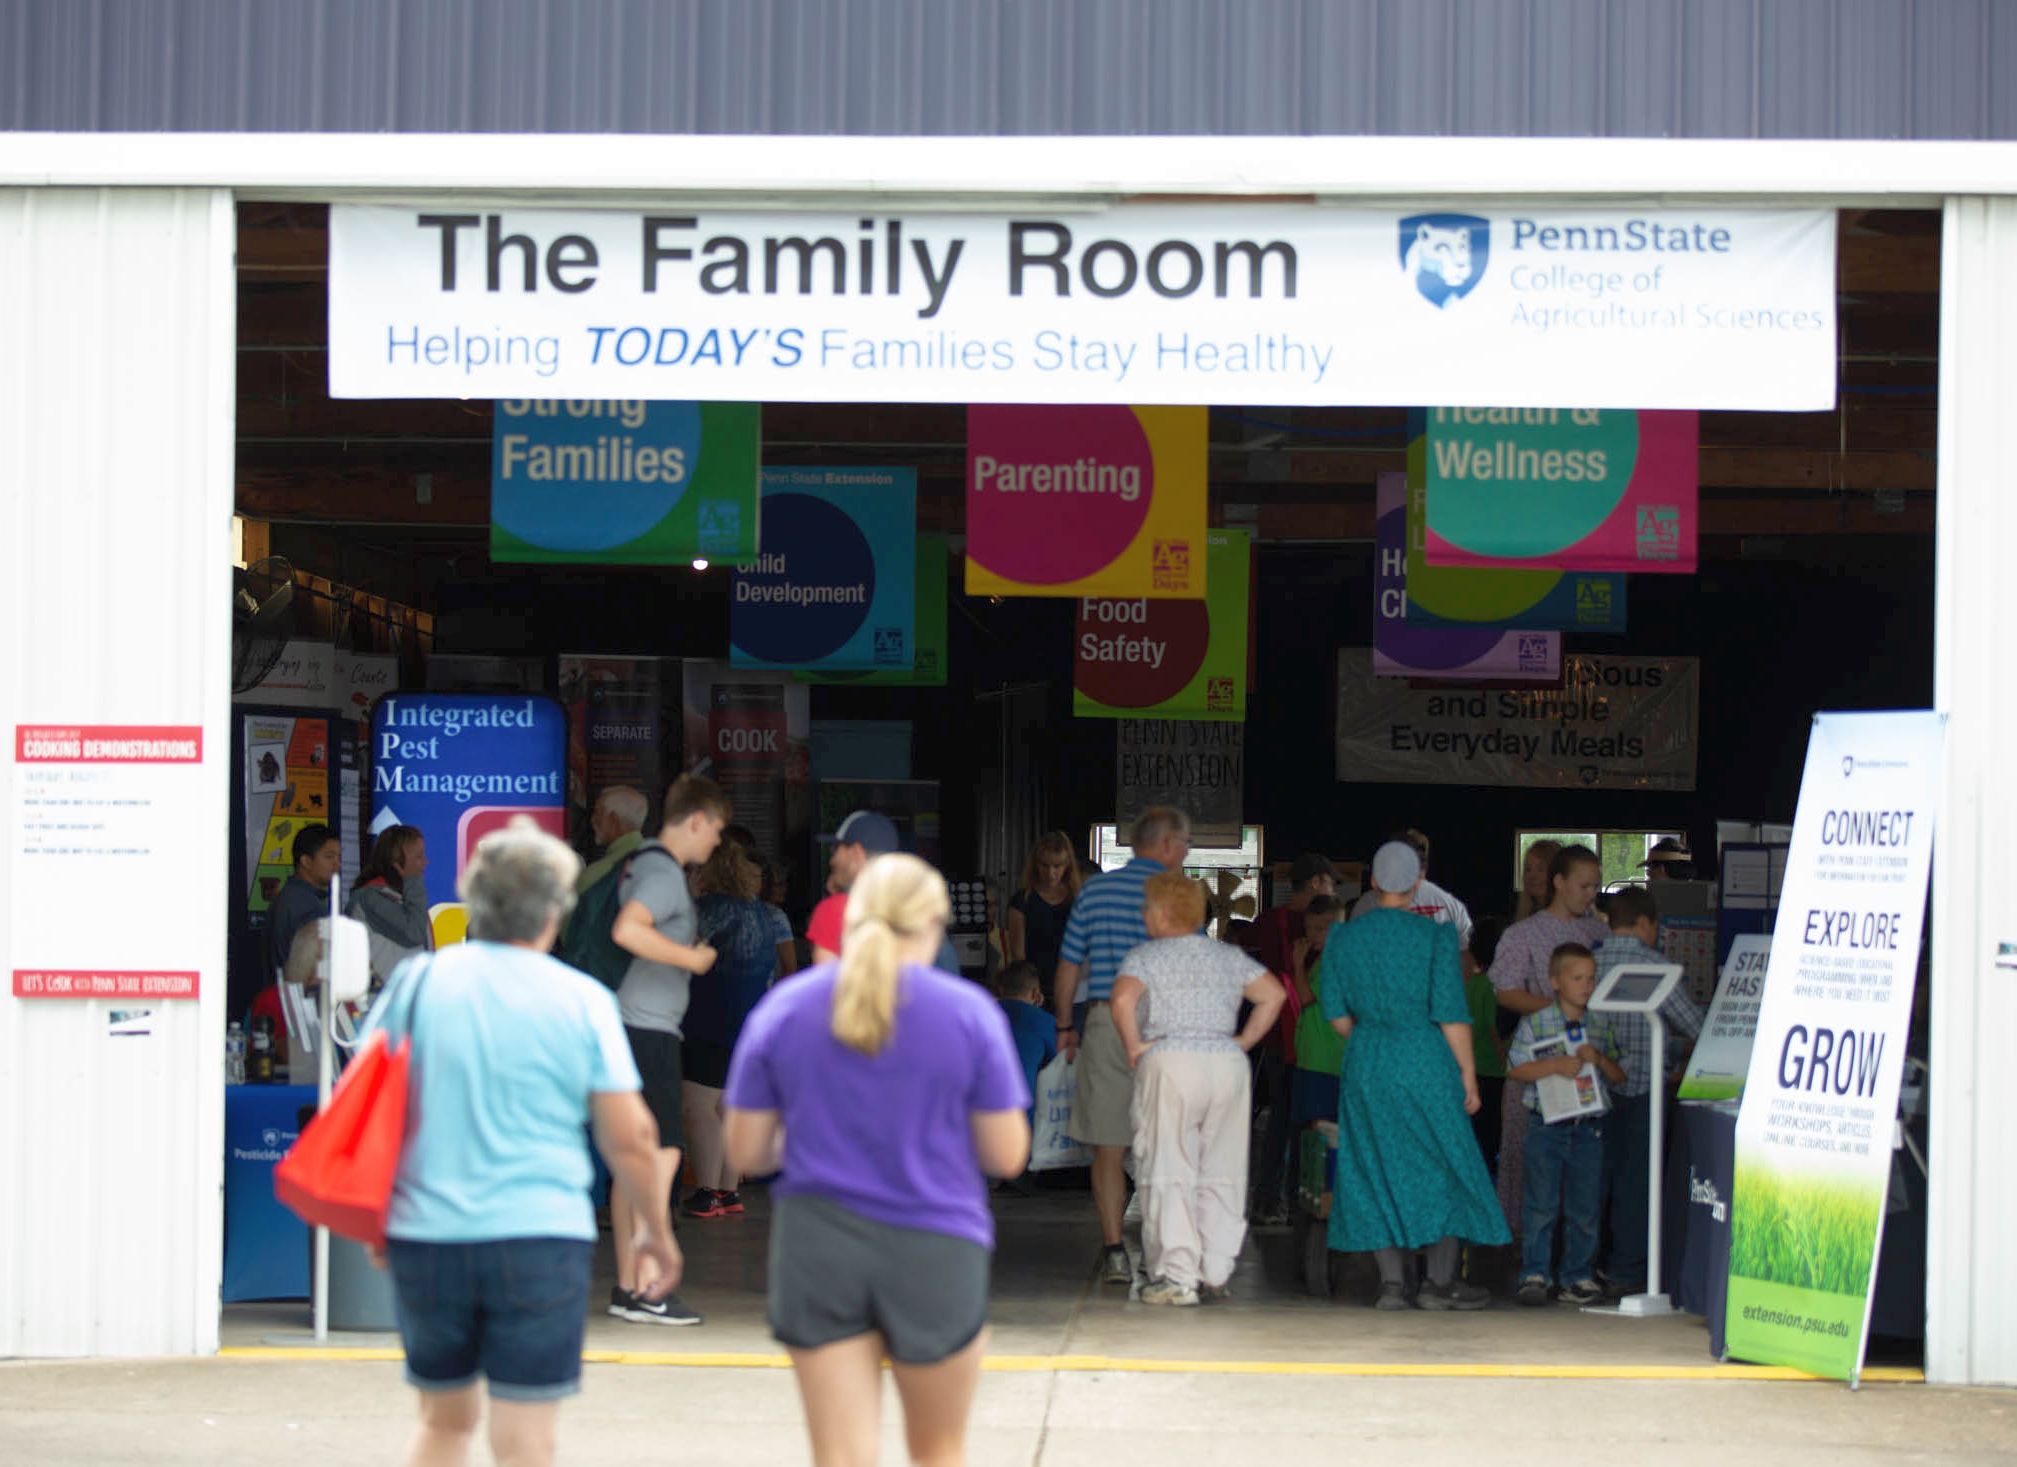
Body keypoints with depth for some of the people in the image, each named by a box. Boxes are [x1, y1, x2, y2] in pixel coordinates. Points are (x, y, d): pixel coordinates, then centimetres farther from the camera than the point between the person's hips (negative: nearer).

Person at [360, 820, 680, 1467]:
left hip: (425, 1237, 3)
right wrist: (656, 1229, 13)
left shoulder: (417, 982, 2)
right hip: (541, 1240, -3)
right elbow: (630, 1138, -2)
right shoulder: (582, 1001, -3)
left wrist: (374, 1220, 18)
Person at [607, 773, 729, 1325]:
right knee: (663, 1152, -10)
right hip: (649, 1029, -10)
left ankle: (627, 1286, 14)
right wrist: (691, 958, -18)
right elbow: (628, 930, -29)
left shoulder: (642, 865, 16)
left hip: (633, 1028, 10)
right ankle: (646, 1288, -12)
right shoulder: (664, 872, -14)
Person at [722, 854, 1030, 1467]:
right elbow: (1006, 1156, -2)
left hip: (816, 1247, 1)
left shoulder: (783, 1008, 0)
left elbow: (746, 1152, 3)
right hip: (935, 1253, -1)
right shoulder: (969, 1010, -5)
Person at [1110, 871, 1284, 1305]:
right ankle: (1216, 1273, 8)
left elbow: (1123, 999, -16)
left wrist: (1134, 1047, -5)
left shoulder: (1145, 956, 2)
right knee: (1222, 1174, 9)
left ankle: (1177, 1277, -8)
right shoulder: (1230, 956, 16)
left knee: (1170, 1173, -1)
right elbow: (1273, 994, 9)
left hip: (1170, 1061, -4)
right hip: (1228, 1062, 4)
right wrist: (1244, 1041, 12)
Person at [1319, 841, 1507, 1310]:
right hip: (1426, 1060, -3)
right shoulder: (1435, 935, -9)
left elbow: (1335, 1011, 6)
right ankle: (1440, 1281, 7)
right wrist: (1468, 1071, -4)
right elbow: (1451, 1012, -11)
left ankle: (1392, 1281, 4)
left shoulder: (1343, 937, 3)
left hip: (1365, 1061, 4)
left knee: (1377, 1167, 9)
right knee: (1446, 1165, 8)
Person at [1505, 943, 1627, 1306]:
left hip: (1589, 1128, 3)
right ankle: (1534, 1274, 5)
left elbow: (1620, 1075, 10)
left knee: (1584, 1207, 6)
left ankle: (1579, 1276, 15)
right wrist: (1555, 1065, -19)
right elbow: (1516, 1068, -7)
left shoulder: (1601, 1026, 8)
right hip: (1546, 1125, -3)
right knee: (1540, 1204, -2)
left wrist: (1598, 1058, -9)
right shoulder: (1535, 1024, -2)